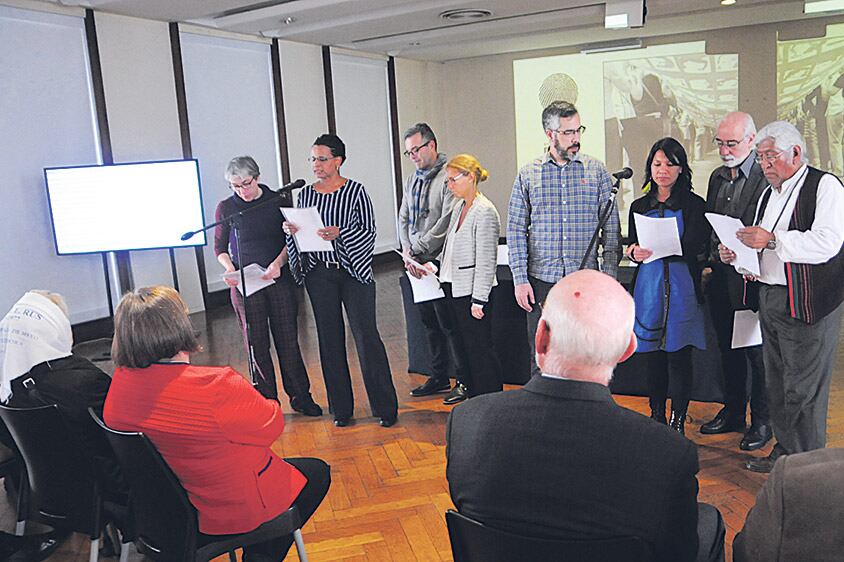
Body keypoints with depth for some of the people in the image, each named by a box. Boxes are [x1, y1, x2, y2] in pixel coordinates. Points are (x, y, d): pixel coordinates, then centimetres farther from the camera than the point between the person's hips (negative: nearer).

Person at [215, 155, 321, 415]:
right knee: (257, 344, 4)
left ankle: (300, 396, 20)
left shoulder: (279, 200, 1)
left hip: (280, 279, 0)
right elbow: (220, 248, 7)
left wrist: (278, 263, -16)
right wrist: (230, 269, -12)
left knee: (288, 340, 5)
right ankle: (267, 402, 16)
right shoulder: (226, 208, 1)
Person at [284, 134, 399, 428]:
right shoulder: (305, 194, 8)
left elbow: (369, 232, -8)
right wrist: (291, 231, -8)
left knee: (366, 336, -4)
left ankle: (385, 407, 7)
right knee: (330, 339, 8)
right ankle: (341, 408, 19)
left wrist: (339, 233, -23)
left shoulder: (355, 190, -4)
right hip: (318, 274, 4)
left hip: (353, 271, -4)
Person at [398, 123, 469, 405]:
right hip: (417, 264, 8)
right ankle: (439, 377, 26)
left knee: (449, 323, -4)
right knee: (429, 323, 14)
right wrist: (407, 252, -3)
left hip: (440, 262, -8)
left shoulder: (448, 177, -10)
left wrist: (418, 249, -16)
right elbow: (403, 219, 13)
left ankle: (464, 381, 7)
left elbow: (447, 220, -18)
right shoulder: (411, 181, 16)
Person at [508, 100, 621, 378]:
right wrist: (520, 280, -3)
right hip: (541, 282, 0)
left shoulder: (597, 171, 4)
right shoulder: (527, 175, 3)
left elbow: (611, 228, 4)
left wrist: (608, 278, -3)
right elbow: (516, 230, 3)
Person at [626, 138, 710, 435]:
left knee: (679, 355, -1)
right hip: (648, 285, 3)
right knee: (653, 354, 7)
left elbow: (696, 249, -10)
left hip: (682, 286, -3)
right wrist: (633, 252, -11)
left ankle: (678, 419, 12)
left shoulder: (694, 205, 1)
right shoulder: (639, 206, 12)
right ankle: (656, 416, 19)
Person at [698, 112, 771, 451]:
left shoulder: (767, 178, -11)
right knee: (728, 349, 17)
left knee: (757, 352, 4)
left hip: (750, 280, -7)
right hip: (718, 277, 7)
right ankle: (733, 413, 31)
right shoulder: (717, 176, 13)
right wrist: (706, 261, 10)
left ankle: (762, 422, 18)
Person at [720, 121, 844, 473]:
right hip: (769, 299, 8)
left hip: (808, 304, -8)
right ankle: (784, 452, 28)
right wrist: (737, 256, 3)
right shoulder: (768, 195, 18)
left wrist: (772, 240, -26)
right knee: (776, 384, 14)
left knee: (803, 390, -1)